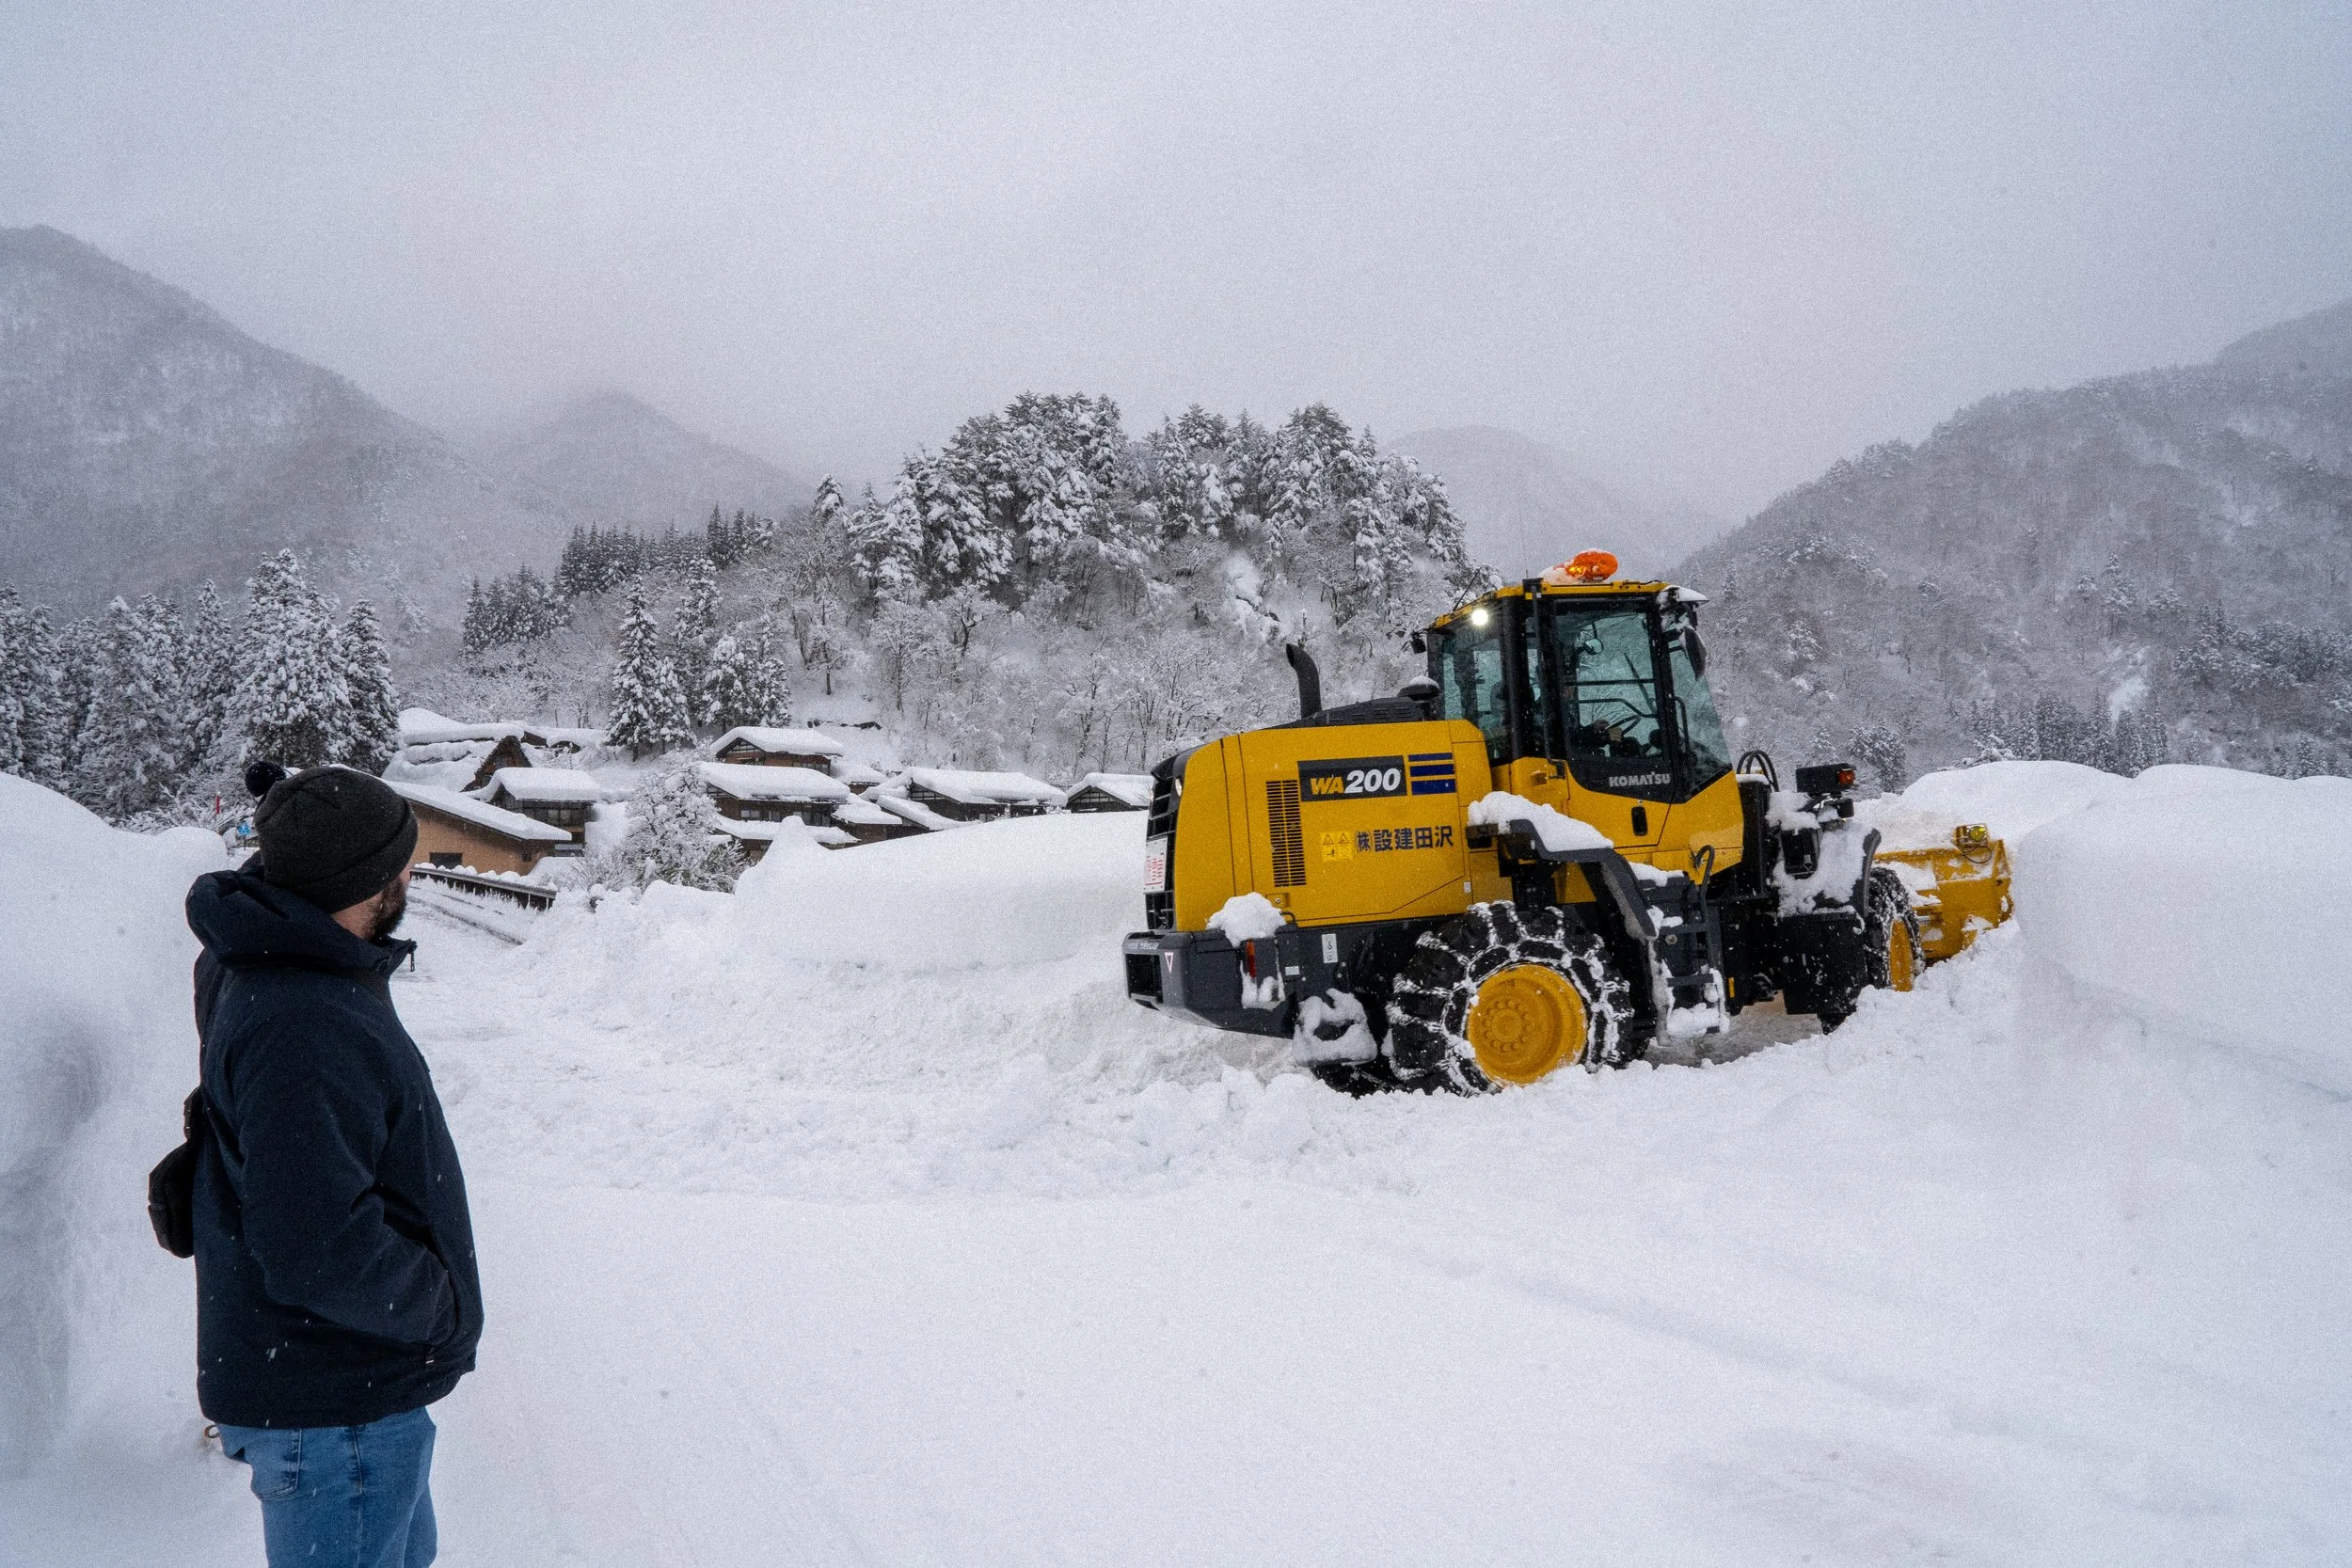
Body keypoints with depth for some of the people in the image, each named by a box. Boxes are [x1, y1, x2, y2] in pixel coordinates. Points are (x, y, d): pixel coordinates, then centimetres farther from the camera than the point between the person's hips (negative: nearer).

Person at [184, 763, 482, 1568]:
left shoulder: (262, 963, 0)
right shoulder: (301, 1035, -32)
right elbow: (318, 1253, -34)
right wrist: (444, 1308, -18)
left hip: (358, 1383, 10)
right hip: (331, 1410, -10)